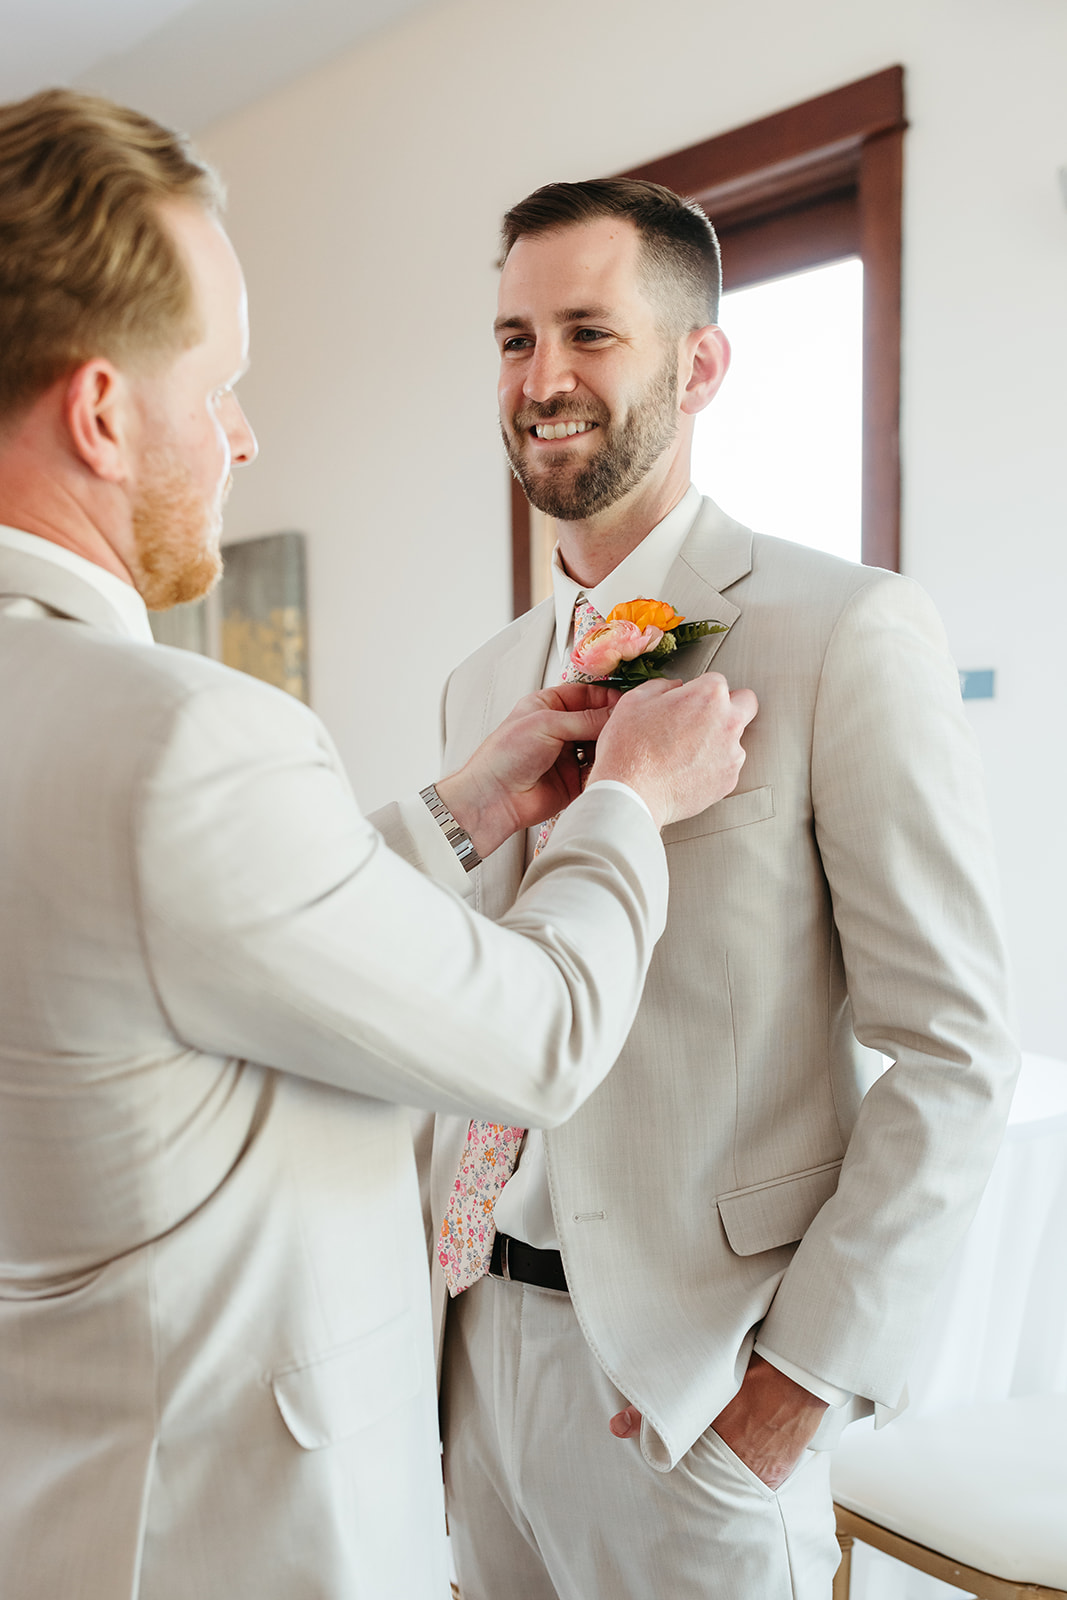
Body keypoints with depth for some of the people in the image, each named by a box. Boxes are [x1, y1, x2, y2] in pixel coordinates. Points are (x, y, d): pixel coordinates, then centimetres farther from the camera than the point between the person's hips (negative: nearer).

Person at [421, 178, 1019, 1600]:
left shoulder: (851, 634, -13)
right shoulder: (479, 684, 8)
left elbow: (955, 1057, -14)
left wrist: (806, 1374, -15)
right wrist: (425, 1276, 10)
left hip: (695, 1373, -6)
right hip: (474, 1338, 6)